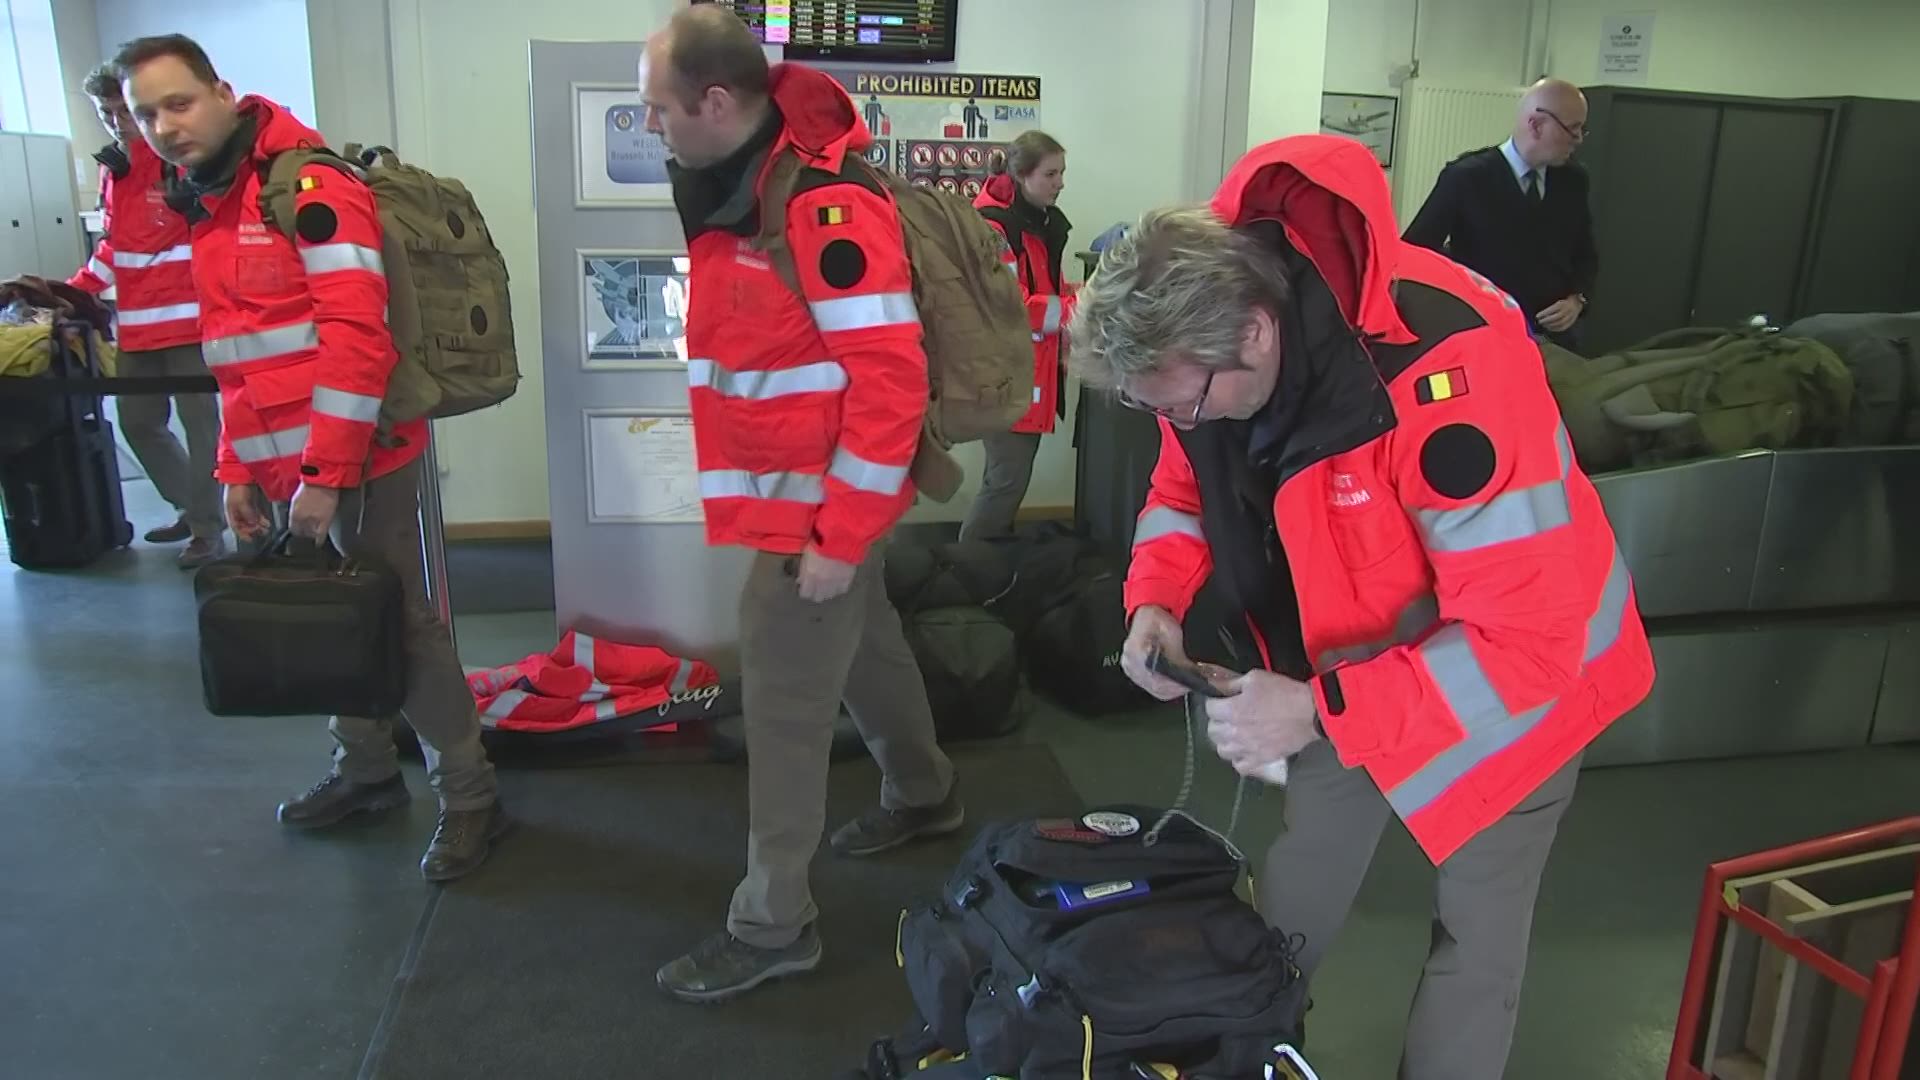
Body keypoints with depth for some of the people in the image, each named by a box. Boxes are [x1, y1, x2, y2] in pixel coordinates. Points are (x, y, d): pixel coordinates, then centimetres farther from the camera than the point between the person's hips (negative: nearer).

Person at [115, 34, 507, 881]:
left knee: (399, 624, -1)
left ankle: (469, 797, 11)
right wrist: (238, 469, 15)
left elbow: (357, 339, -20)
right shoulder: (203, 209, 16)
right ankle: (366, 770, 32)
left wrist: (326, 472, -20)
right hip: (287, 465, 8)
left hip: (357, 457, -8)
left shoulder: (310, 187, -13)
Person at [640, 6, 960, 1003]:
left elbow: (890, 379, -24)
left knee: (784, 709, 0)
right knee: (866, 652, 24)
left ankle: (772, 924, 15)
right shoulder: (735, 190, 7)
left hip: (816, 510, -9)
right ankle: (923, 794, 45)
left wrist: (839, 536, -22)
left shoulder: (824, 205, -23)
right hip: (798, 499, 9)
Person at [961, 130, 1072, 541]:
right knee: (1007, 478, -7)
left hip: (1034, 368, 9)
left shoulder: (1046, 221, 13)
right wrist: (1080, 309, -21)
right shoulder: (993, 225, -18)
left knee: (1014, 474, 14)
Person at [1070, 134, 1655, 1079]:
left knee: (1474, 929, 7)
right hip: (1349, 661, 6)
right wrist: (1157, 594, -18)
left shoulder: (1447, 377, -40)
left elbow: (1528, 637, -37)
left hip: (1521, 671, -5)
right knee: (1298, 886, 17)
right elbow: (1188, 484, 2)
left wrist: (1321, 711, -38)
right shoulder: (1207, 338, -17)